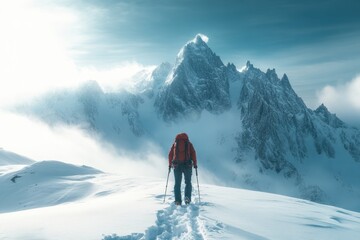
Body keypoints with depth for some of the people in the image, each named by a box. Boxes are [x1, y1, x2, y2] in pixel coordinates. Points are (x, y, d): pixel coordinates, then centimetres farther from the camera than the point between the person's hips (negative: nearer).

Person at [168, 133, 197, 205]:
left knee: (177, 183, 7)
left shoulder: (175, 143, 11)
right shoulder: (189, 144, 8)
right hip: (187, 165, -1)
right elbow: (193, 154, 0)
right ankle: (187, 197, -9)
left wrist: (170, 164, 15)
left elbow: (170, 154, 8)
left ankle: (178, 200, 0)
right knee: (188, 182, 10)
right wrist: (195, 164, 6)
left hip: (177, 165, 1)